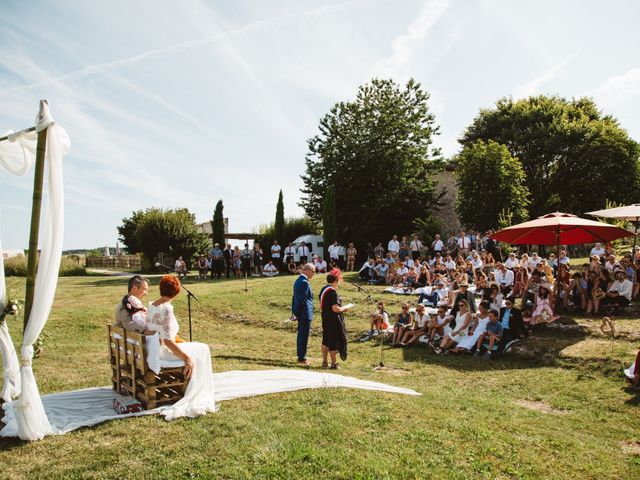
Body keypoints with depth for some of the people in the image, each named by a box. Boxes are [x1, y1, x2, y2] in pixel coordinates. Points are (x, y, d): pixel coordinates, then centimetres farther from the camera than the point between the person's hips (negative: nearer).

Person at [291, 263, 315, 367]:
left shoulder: (298, 280, 13)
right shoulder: (304, 282, -18)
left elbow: (295, 297, 15)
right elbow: (301, 299, -20)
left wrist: (294, 312, 16)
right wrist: (296, 313, -13)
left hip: (300, 314, 10)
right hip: (305, 313, -10)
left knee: (301, 335, 16)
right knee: (304, 336, -2)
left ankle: (301, 356, 26)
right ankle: (301, 359, 4)